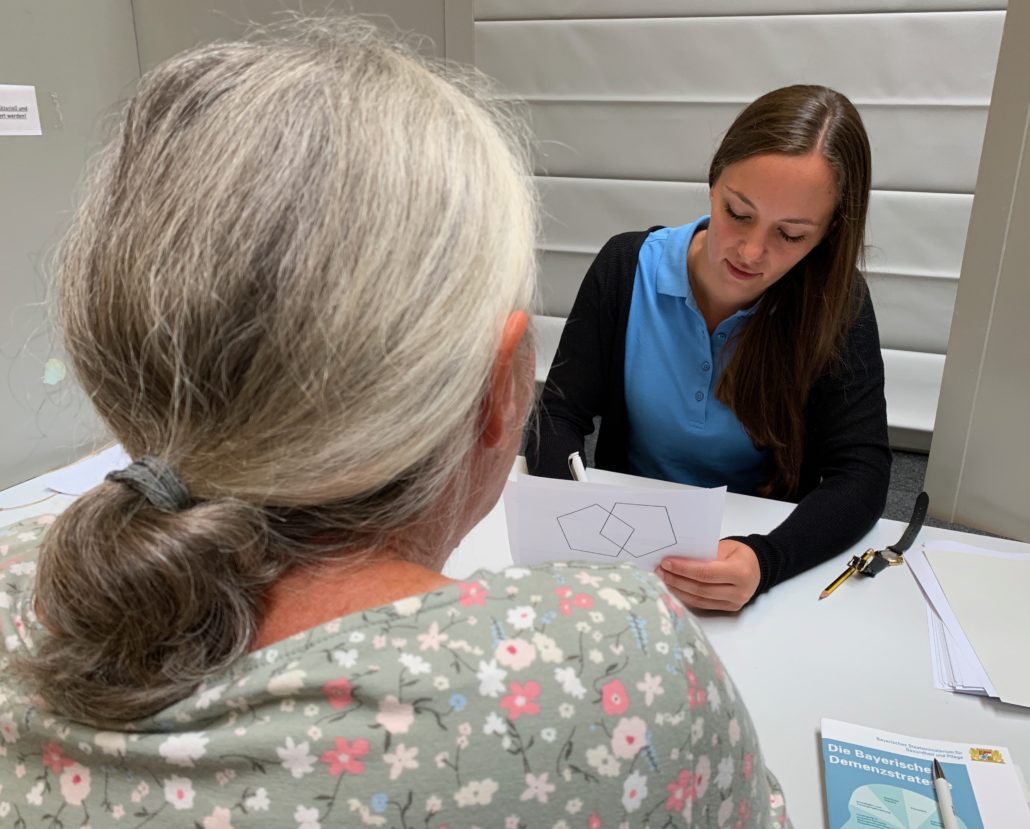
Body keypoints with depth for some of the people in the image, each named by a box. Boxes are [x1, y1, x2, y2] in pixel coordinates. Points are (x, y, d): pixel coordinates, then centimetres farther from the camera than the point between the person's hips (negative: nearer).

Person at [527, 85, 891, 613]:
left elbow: (862, 471, -15)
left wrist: (766, 560, -34)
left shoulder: (838, 304, -11)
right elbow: (561, 416, -7)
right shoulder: (627, 267, -9)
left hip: (765, 544, 2)